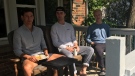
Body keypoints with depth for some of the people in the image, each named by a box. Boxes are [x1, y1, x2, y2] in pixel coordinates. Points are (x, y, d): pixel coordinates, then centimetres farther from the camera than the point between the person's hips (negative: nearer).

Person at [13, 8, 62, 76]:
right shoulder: (18, 32, -1)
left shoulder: (39, 30, 16)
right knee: (27, 68, -41)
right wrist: (29, 57, -19)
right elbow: (17, 50, -4)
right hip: (29, 57, -5)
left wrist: (46, 52, -2)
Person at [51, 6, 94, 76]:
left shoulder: (70, 26, 17)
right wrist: (67, 47, -14)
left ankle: (83, 70, -11)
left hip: (72, 47, 6)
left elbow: (73, 38, 17)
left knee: (90, 49, -10)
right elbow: (55, 43, -5)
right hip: (62, 48, -5)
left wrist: (76, 45, -5)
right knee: (69, 55, -40)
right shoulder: (54, 27, 1)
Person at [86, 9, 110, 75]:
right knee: (100, 52, -38)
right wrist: (92, 43, -9)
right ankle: (102, 69, -20)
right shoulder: (91, 27, 11)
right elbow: (87, 38, 9)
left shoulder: (106, 26, 19)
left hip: (105, 44, 3)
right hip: (97, 44, -2)